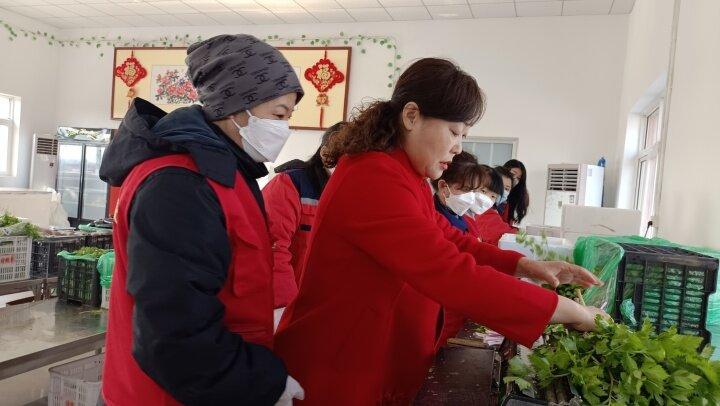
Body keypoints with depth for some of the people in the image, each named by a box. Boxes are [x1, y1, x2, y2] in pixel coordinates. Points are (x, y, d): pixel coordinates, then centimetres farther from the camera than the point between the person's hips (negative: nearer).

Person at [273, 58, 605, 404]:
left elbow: (451, 241, 10)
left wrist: (525, 265, -5)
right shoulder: (374, 180, -26)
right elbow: (456, 278, -31)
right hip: (339, 376, -9)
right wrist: (572, 312, -22)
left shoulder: (405, 176, 8)